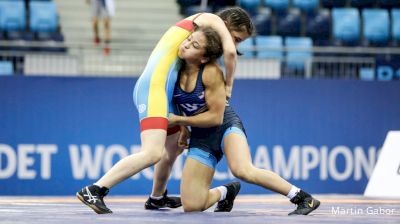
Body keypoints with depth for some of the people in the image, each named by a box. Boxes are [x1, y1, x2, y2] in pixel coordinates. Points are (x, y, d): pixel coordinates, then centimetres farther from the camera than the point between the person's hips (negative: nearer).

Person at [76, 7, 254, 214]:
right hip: (154, 88, -10)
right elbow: (230, 52, -12)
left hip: (154, 88, 10)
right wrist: (228, 85, 2)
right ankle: (93, 191, -25)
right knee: (153, 153, -22)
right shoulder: (212, 20, 4)